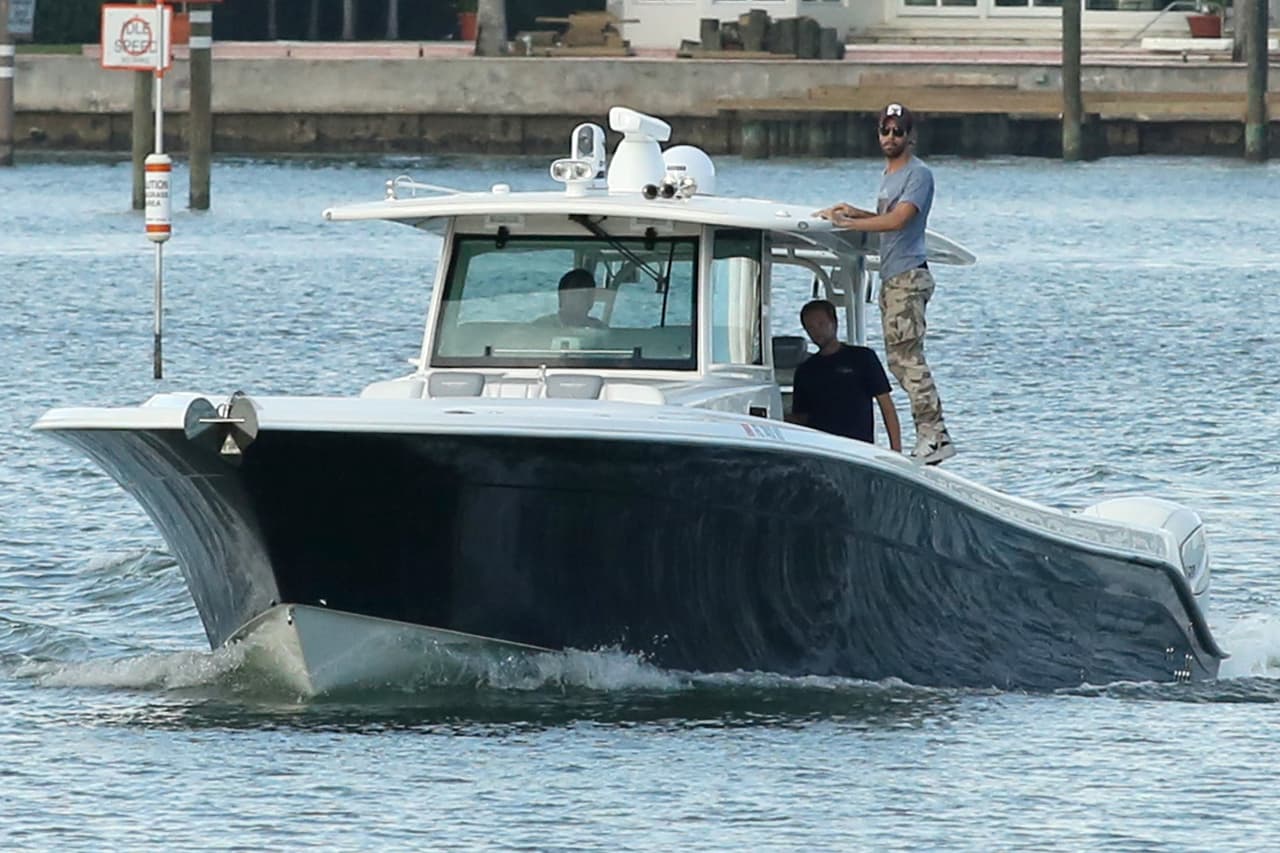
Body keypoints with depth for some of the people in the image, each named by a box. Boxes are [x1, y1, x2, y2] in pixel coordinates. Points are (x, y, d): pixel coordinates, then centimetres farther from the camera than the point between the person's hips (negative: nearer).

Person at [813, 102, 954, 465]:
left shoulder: (919, 174, -11)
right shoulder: (889, 173, 20)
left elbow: (898, 220, -22)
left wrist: (848, 223, -21)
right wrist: (854, 211, 14)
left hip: (909, 276, -10)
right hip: (891, 277, 10)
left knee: (909, 357, -14)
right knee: (898, 359, 8)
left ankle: (934, 436, -15)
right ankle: (931, 434, 10)